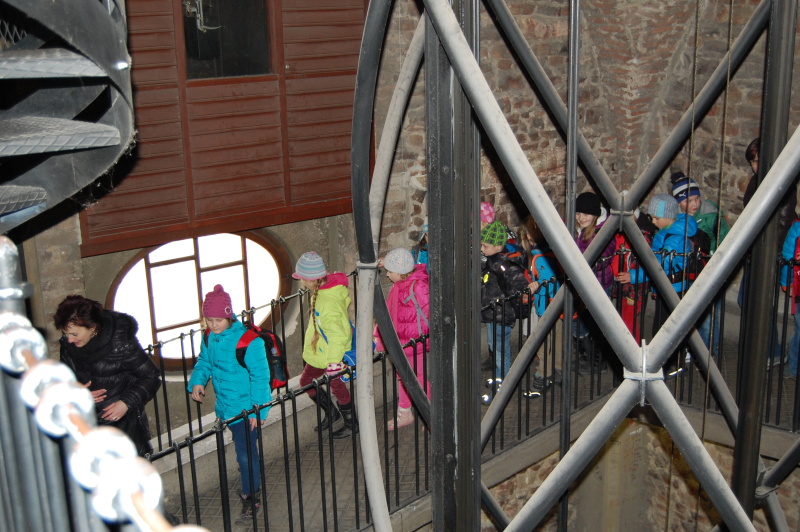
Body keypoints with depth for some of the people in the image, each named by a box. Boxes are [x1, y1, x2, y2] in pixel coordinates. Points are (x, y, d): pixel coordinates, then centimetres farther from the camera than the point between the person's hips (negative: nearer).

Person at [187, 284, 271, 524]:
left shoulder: (247, 339, -24)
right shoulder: (209, 337, -2)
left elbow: (260, 376, -19)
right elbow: (204, 362, 12)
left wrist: (256, 408, -20)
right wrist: (197, 381, -8)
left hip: (246, 406, -7)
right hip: (225, 405, 7)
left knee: (245, 453, -2)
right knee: (244, 451, 24)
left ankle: (251, 499, 16)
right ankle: (251, 485, 47)